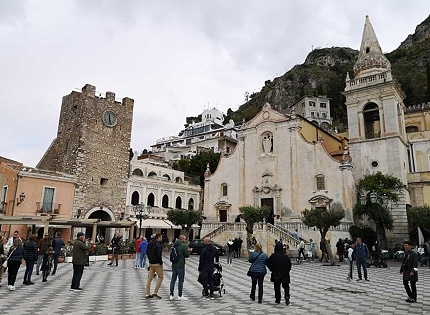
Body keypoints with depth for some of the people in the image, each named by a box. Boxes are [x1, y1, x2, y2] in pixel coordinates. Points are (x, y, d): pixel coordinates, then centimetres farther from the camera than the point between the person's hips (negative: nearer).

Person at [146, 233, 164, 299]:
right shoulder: (159, 245, -19)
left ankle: (148, 294, 18)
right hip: (157, 263, -8)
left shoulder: (150, 243, 7)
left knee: (150, 278, 13)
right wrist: (161, 262, -9)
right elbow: (159, 255, -22)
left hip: (151, 263, 8)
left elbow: (147, 252, 14)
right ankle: (155, 293, 3)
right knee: (161, 277, 5)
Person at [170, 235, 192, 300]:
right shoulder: (184, 246, -13)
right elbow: (187, 255, -10)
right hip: (180, 265, -7)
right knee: (181, 281, 1)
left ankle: (171, 295, 15)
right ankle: (180, 296, 5)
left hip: (174, 265, 7)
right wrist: (190, 250, 10)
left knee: (173, 280, 11)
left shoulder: (174, 245, 10)